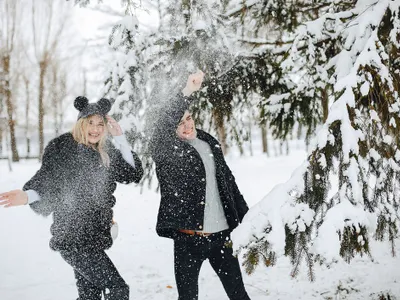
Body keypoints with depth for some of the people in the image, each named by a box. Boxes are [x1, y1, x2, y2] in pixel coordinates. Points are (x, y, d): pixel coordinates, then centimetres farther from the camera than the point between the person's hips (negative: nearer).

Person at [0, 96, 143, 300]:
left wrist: (120, 138, -2)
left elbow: (134, 174, 3)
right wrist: (29, 196, -29)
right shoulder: (61, 147, -6)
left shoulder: (106, 153, 10)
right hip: (73, 237, -6)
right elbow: (46, 181, -8)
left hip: (95, 237, 6)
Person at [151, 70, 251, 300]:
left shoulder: (210, 143, 8)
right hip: (188, 238, -4)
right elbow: (164, 124, -30)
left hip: (221, 235, 5)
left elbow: (229, 182, 16)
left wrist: (246, 217, 16)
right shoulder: (166, 150, -8)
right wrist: (187, 93, -41)